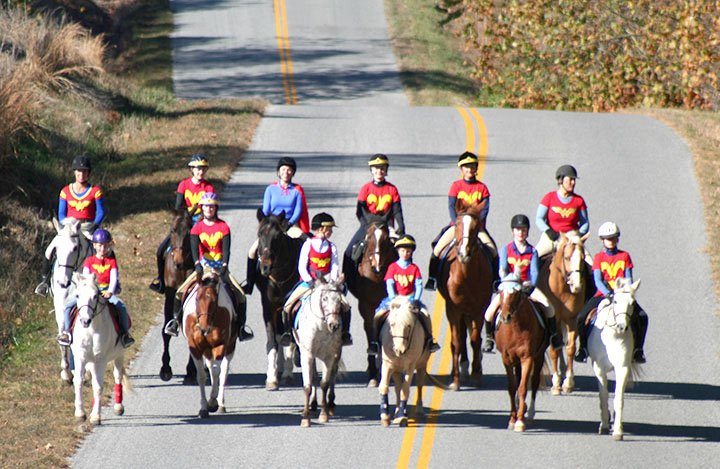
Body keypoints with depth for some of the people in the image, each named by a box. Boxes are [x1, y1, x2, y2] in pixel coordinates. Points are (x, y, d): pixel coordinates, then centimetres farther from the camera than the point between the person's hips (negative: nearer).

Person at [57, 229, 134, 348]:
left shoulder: (112, 262, 5)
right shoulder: (89, 261, 8)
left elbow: (114, 279, -5)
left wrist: (110, 292, -25)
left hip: (107, 292, -1)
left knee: (121, 306, -30)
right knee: (69, 306, -17)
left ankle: (125, 333, -18)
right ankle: (67, 331, -6)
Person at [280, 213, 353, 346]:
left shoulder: (331, 247, 5)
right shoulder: (308, 245, -2)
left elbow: (335, 267, 1)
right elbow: (301, 267, -6)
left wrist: (332, 281, -16)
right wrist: (310, 281, -19)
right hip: (308, 282, -2)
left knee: (345, 306, -13)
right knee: (288, 306, -15)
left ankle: (345, 334, -1)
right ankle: (287, 331, 1)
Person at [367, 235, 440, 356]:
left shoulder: (414, 268, 6)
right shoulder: (393, 267, 4)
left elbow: (419, 285, 0)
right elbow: (389, 284, -3)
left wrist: (416, 300, -15)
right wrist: (393, 298, -17)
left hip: (410, 298, 1)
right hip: (395, 297, -1)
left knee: (425, 314, -22)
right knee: (378, 316, -22)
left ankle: (429, 339, -6)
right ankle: (376, 341, -9)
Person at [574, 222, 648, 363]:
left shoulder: (624, 256, 7)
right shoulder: (599, 257, 4)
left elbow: (628, 279, 2)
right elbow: (598, 280, -6)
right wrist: (608, 293, -23)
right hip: (603, 295, 0)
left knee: (642, 317, -20)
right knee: (581, 317, -20)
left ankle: (638, 349, -4)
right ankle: (583, 347, 1)